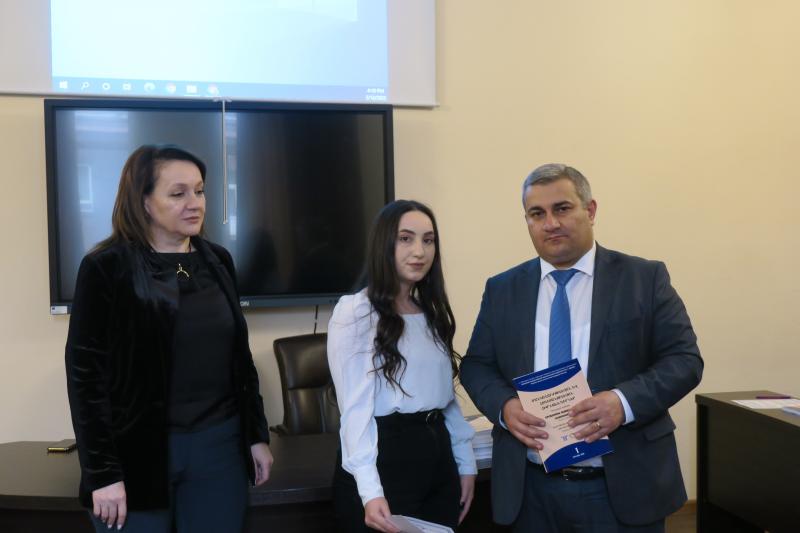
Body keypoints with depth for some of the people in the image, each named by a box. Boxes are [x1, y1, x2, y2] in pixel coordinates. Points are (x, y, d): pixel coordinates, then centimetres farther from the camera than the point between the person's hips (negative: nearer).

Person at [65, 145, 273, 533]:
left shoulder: (217, 261, 6)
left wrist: (257, 435, 10)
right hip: (139, 451, -4)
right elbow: (85, 372, -9)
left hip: (220, 444, 4)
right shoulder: (106, 268, -9)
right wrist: (103, 472, -12)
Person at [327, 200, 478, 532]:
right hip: (385, 460, -7)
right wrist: (370, 490, -23)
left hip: (437, 458, 7)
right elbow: (355, 408, -16)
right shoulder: (354, 312, -11)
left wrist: (466, 463, 12)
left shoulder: (433, 313, 12)